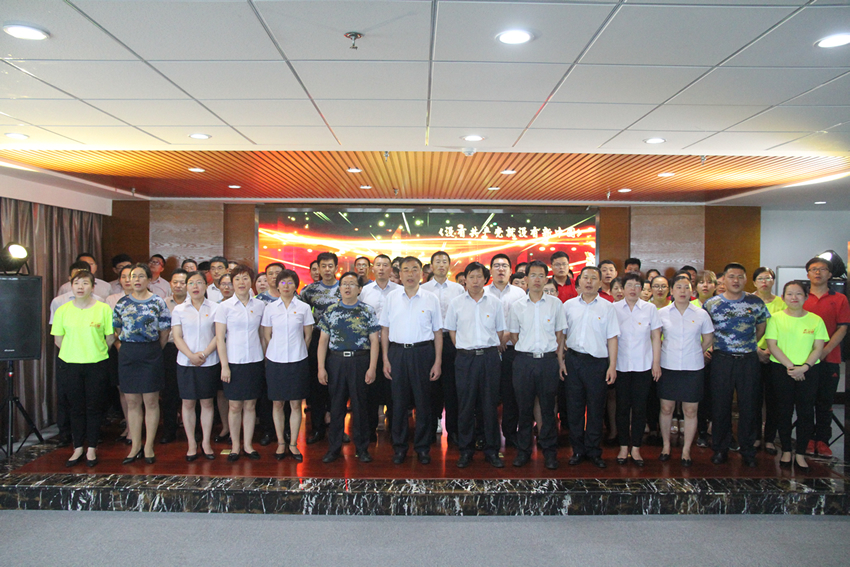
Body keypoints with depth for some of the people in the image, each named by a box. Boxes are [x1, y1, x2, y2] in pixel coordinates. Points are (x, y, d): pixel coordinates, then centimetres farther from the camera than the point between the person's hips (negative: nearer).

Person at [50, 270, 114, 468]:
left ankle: (91, 449, 18)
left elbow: (110, 337, 1)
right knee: (76, 408, 9)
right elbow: (58, 339, 8)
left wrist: (96, 351, 3)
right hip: (70, 365, 2)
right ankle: (78, 448, 22)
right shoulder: (63, 310, 1)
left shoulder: (103, 309, -4)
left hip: (96, 365, -1)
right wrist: (74, 351, 4)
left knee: (94, 407, 5)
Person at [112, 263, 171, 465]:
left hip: (150, 355, -2)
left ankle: (149, 447, 11)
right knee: (132, 402, 8)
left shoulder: (158, 302, 0)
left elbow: (164, 332, 2)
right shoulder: (122, 303, 7)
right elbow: (116, 331, 11)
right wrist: (122, 348, 2)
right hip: (127, 355, 3)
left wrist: (154, 350, 3)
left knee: (151, 401, 2)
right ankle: (135, 446, 17)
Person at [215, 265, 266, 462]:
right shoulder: (224, 306, -2)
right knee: (235, 406, 3)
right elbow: (219, 338, -3)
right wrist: (224, 365, -8)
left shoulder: (260, 305, 4)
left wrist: (266, 357, 5)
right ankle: (235, 446, 18)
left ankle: (248, 445, 19)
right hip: (234, 362, -2)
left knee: (250, 405, 8)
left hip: (255, 361, 2)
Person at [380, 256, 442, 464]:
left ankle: (422, 447, 19)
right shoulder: (391, 297, 6)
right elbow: (385, 329, 8)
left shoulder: (431, 298, 2)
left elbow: (438, 332, 3)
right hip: (397, 352, 1)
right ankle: (399, 446, 20)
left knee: (423, 401, 5)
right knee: (399, 400, 7)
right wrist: (385, 358, 2)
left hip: (422, 352, -1)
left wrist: (437, 362, -2)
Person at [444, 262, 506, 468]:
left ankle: (492, 450, 17)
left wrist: (491, 351, 9)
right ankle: (466, 450, 16)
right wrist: (464, 350, 7)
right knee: (465, 405, 4)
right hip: (465, 358, 0)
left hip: (490, 357, 0)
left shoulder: (494, 302, 4)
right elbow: (451, 330, 11)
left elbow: (500, 331, 11)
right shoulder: (456, 303, 4)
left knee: (490, 405, 5)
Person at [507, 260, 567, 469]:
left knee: (548, 407, 5)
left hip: (549, 360, 0)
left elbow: (560, 334, 8)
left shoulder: (555, 303, 4)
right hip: (524, 360, 1)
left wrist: (560, 360, 3)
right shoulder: (517, 306, 5)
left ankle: (549, 452, 18)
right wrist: (527, 351, 4)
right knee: (524, 407, 7)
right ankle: (523, 450, 20)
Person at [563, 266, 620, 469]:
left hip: (597, 362, -1)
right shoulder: (568, 305, 8)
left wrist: (612, 366, -4)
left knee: (595, 409, 6)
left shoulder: (607, 307, 3)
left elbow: (612, 338, 1)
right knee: (574, 407, 7)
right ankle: (577, 449, 20)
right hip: (573, 360, 2)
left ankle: (593, 451, 19)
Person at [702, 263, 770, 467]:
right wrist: (708, 348, 1)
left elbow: (761, 328, 16)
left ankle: (748, 451, 19)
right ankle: (720, 449, 17)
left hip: (749, 360, 1)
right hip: (721, 360, -1)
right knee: (720, 405, 4)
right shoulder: (711, 303, 0)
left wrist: (750, 344, 9)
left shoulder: (756, 303, 3)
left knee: (748, 406, 6)